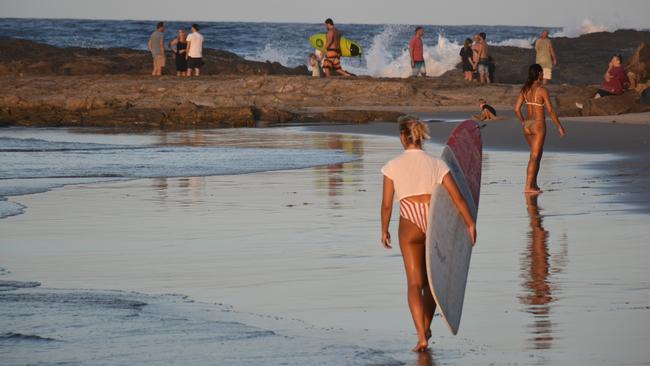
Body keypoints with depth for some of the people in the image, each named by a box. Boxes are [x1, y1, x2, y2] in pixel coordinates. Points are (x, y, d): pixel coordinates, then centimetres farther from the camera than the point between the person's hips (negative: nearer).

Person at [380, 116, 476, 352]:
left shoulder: (393, 166, -3)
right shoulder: (436, 164, 1)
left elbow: (387, 204, -1)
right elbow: (457, 196, -3)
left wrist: (384, 230, 13)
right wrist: (470, 224, 3)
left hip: (410, 226, -2)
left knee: (414, 282, -2)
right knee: (430, 279, 20)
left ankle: (422, 337, -15)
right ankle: (426, 328, 34)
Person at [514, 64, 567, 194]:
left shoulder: (525, 89, 3)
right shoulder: (542, 90, -14)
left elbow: (517, 109, 4)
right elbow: (550, 110, -13)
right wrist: (560, 127, -5)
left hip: (527, 125, 6)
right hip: (538, 125, -6)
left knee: (538, 154, 20)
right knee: (534, 157, -2)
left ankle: (534, 184, 20)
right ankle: (528, 187, -5)